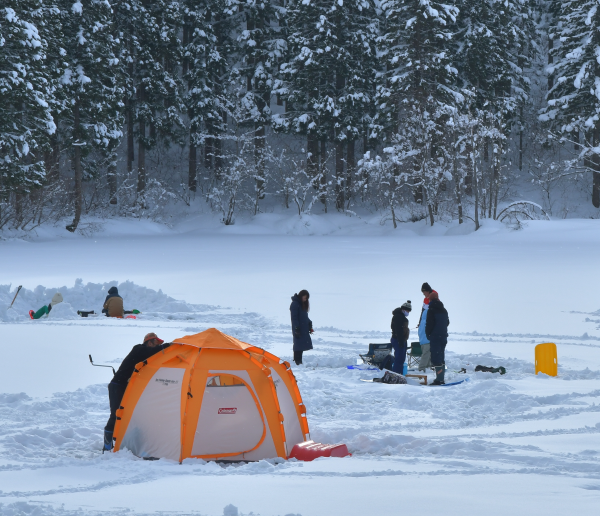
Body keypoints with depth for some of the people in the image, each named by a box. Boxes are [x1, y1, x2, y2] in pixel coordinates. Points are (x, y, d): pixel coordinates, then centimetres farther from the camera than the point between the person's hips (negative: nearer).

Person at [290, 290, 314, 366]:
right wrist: (296, 329, -19)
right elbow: (294, 318, -16)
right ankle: (297, 361, -7)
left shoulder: (303, 304, 15)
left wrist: (310, 326, 18)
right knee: (298, 345, -9)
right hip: (298, 329, -9)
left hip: (304, 329, 9)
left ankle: (299, 361, 14)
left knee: (302, 345, 9)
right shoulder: (295, 304, -12)